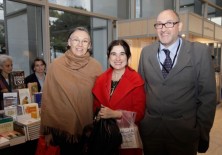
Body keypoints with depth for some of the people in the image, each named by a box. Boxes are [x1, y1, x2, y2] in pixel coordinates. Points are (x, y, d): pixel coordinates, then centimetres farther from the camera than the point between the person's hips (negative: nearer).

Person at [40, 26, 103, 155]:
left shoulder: (96, 67, -6)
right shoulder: (56, 66, -10)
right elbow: (48, 100, -5)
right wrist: (47, 130, -2)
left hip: (89, 128, 2)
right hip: (62, 128, -1)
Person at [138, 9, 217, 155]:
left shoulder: (200, 51, -7)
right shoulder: (146, 52, 2)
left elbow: (207, 95, -5)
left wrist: (203, 131, -3)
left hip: (184, 131, -2)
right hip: (150, 129, 3)